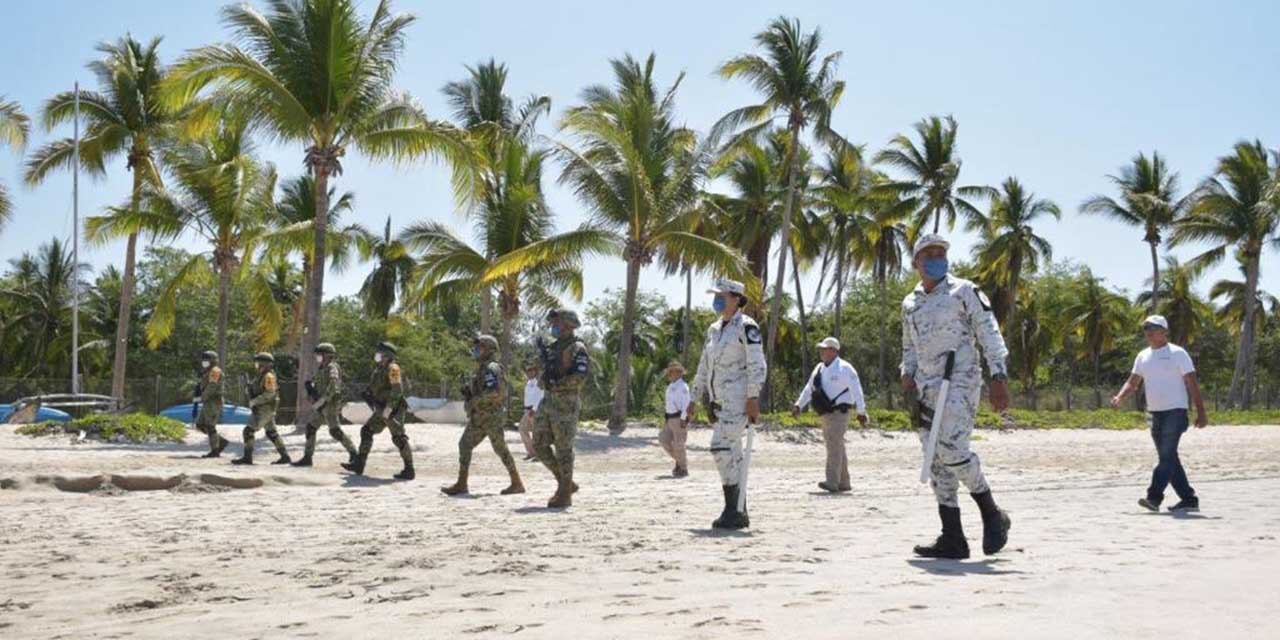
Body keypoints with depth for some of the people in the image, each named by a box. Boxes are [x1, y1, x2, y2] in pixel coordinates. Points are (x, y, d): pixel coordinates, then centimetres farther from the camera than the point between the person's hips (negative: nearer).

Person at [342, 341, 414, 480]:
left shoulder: (392, 368, -15)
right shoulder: (380, 368, 14)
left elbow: (397, 389, -24)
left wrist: (389, 408, -27)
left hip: (393, 410, -10)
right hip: (382, 410, 10)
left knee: (399, 438, -9)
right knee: (366, 431, 13)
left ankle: (409, 470, -4)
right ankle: (359, 464, 19)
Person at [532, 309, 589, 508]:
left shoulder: (577, 349, -9)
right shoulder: (553, 348, 17)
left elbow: (579, 378, -22)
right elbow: (544, 376, 23)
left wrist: (555, 384, -20)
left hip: (566, 404, -9)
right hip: (548, 402, 9)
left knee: (563, 449, -4)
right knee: (539, 445, 7)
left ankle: (565, 494, 6)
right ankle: (566, 483, 19)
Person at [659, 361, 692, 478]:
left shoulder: (682, 386, -12)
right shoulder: (671, 386, 16)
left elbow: (686, 403, -18)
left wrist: (683, 418, -23)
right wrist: (666, 419, 20)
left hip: (679, 418, -9)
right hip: (670, 418, 9)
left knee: (678, 444, -5)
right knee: (663, 439, 5)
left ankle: (683, 470, 7)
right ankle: (678, 460, 19)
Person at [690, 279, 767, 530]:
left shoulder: (746, 326, -7)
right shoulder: (714, 329, 17)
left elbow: (757, 365, -13)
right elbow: (704, 367, 21)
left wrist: (753, 398, -19)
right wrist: (694, 399, 17)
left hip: (739, 398, -8)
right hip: (718, 400, 8)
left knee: (721, 447, -17)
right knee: (732, 454, 8)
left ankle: (732, 509, -11)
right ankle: (739, 513, 13)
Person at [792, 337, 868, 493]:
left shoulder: (844, 368, -7)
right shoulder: (819, 369, 14)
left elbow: (856, 390, -10)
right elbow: (809, 389, 19)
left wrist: (861, 412, -13)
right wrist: (799, 405, 9)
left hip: (839, 413, -8)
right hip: (825, 414, 8)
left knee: (834, 446, -16)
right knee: (836, 448, 13)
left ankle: (832, 482, -20)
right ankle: (844, 483, 22)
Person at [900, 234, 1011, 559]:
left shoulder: (964, 291, 0)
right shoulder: (910, 303, 17)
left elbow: (989, 335, -5)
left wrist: (999, 379, -14)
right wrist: (908, 374, 8)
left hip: (960, 382, -6)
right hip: (927, 389, 6)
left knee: (951, 449, -22)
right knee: (936, 462, 3)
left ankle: (992, 514, 0)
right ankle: (952, 539, 8)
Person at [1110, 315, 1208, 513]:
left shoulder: (1177, 353, -5)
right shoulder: (1143, 356, 13)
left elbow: (1192, 383, -6)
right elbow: (1133, 382, 15)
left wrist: (1201, 412, -11)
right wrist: (1119, 397, -5)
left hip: (1175, 412, -7)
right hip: (1155, 413, 7)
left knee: (1167, 455, -13)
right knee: (1168, 458, 9)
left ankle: (1154, 497, -18)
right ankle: (1189, 499, 17)